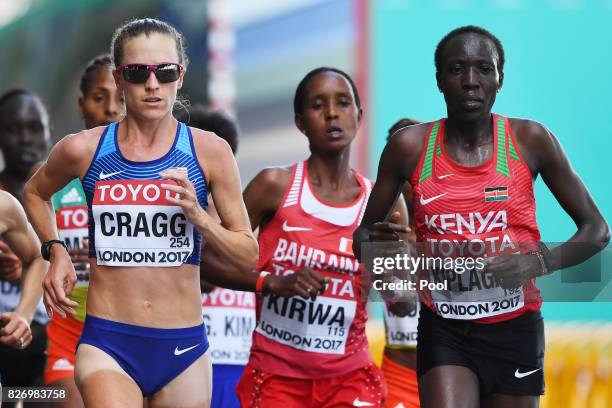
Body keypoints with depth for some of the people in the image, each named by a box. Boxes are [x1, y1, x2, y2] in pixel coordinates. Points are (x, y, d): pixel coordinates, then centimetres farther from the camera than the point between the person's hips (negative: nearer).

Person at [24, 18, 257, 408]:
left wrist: (198, 216, -13)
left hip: (183, 347, 2)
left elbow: (249, 255, 3)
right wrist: (56, 251, 9)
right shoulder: (83, 150, 1)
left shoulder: (210, 151, 0)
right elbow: (35, 192, 24)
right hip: (107, 345, -2)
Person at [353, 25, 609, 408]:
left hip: (514, 329, 1)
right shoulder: (410, 146, -4)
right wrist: (371, 242, -17)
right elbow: (364, 232, 8)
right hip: (444, 330, -1)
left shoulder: (530, 140, -6)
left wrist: (543, 261, -19)